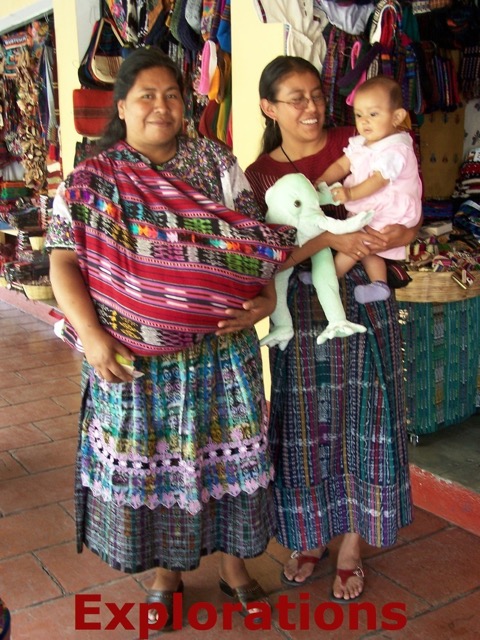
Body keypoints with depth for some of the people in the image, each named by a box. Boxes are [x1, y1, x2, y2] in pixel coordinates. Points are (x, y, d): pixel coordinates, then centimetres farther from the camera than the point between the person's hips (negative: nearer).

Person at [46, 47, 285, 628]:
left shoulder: (216, 163, 5)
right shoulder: (90, 181, 1)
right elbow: (64, 261, -4)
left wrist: (265, 296, -14)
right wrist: (91, 335, -16)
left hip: (218, 351, 1)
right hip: (134, 359, -1)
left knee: (225, 455, 10)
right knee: (147, 463, 9)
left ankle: (233, 564, 33)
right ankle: (166, 572, 33)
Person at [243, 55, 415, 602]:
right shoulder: (259, 176, 0)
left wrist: (396, 235, -20)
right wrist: (331, 239, -24)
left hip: (364, 301, 0)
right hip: (301, 309, 0)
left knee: (364, 422, 6)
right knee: (305, 425, 9)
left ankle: (351, 547, 24)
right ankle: (310, 536, 31)